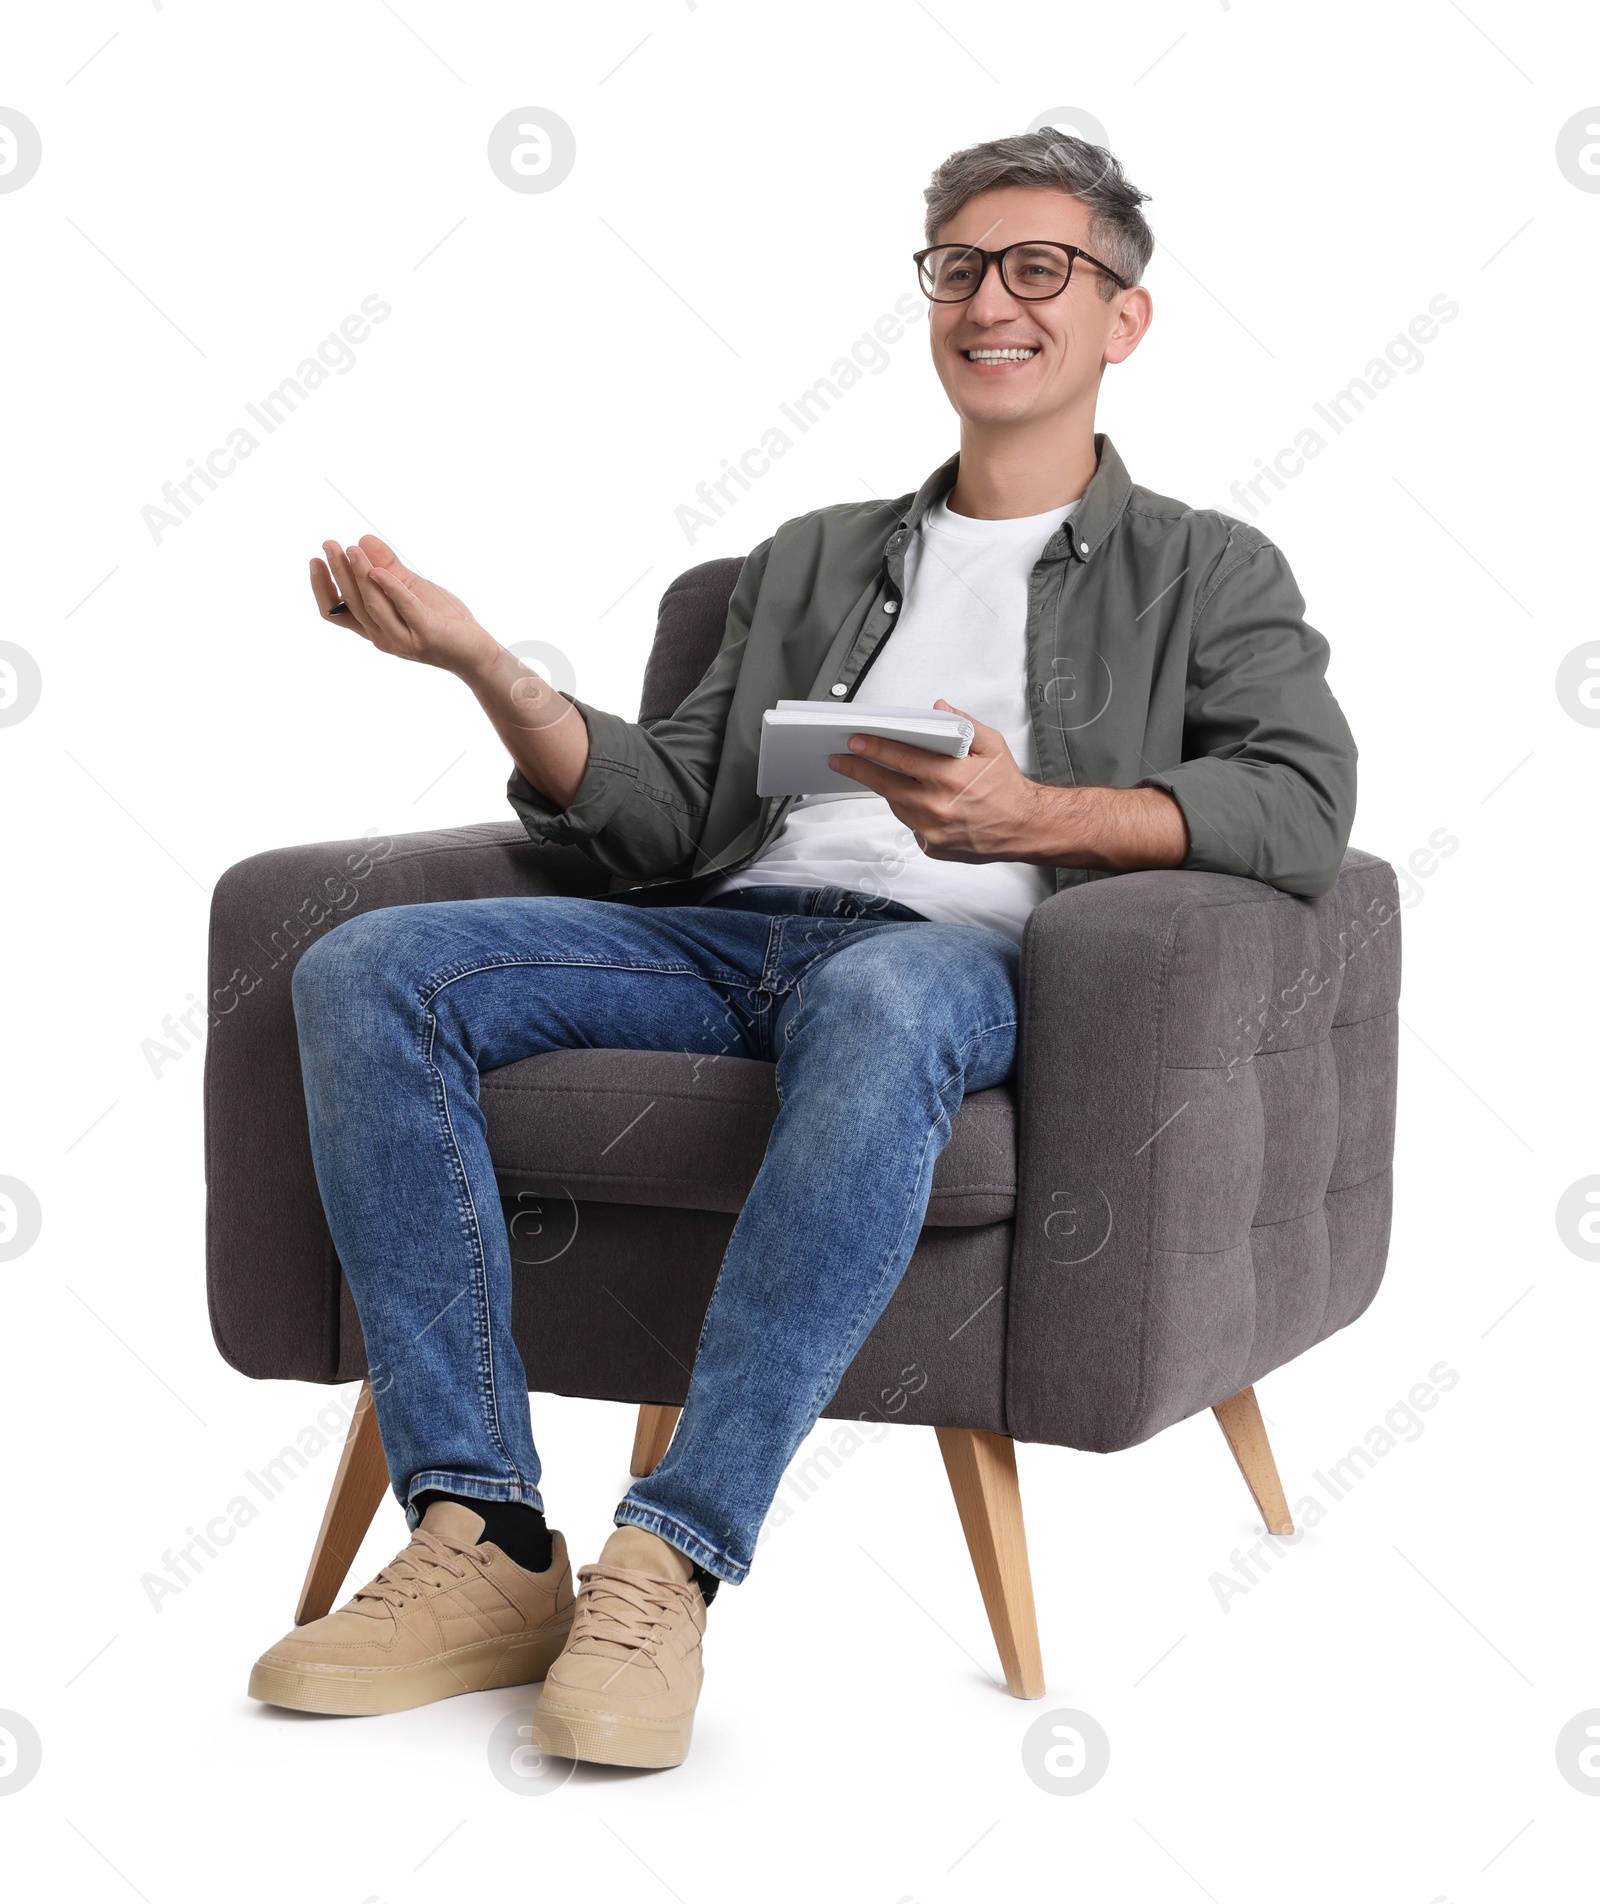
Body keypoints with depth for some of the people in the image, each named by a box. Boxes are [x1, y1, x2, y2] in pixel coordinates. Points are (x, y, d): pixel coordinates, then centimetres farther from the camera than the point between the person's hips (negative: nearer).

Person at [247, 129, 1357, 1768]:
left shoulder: (1208, 571, 18)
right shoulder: (812, 559, 30)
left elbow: (1303, 804, -2)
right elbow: (670, 817, 19)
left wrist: (1029, 817, -20)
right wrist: (485, 666, 3)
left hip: (961, 955, -4)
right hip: (727, 930, 5)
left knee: (881, 998, -41)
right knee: (365, 972, -19)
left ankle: (668, 1563, -39)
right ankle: (485, 1545, -25)